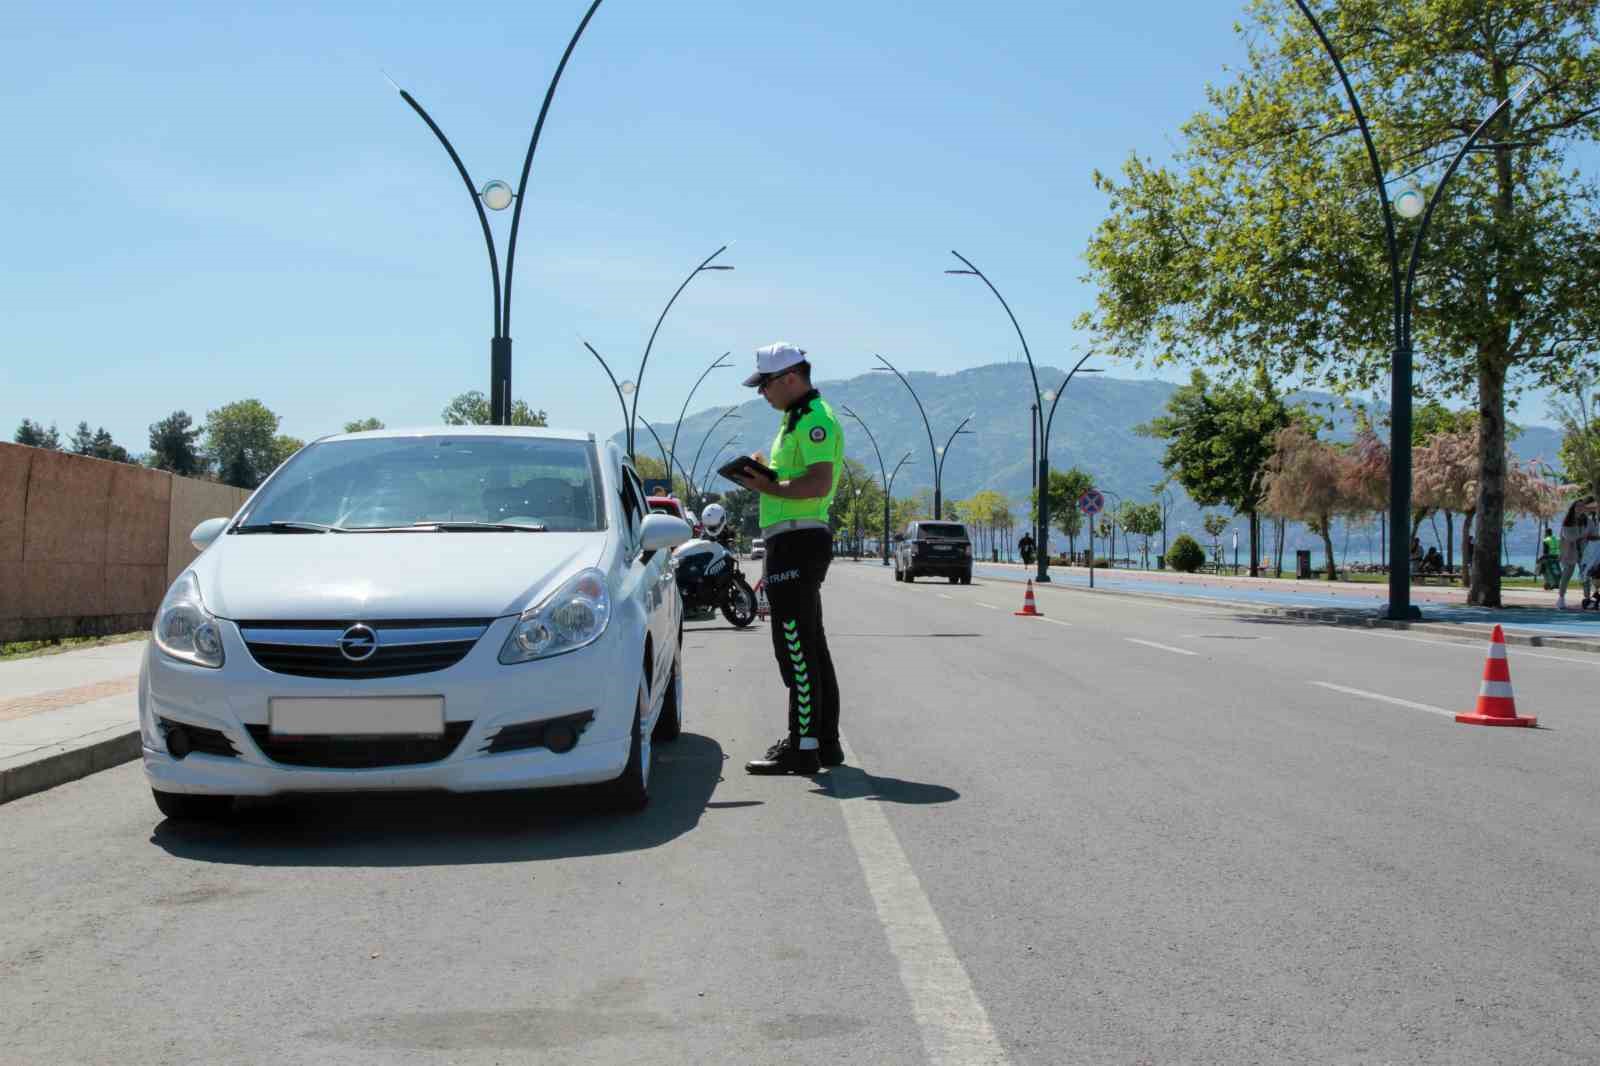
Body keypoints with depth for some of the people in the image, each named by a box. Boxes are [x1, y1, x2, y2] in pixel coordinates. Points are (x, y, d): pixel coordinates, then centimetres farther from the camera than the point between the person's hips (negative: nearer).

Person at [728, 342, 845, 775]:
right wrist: (765, 474, 13)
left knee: (796, 649, -10)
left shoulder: (814, 419, -12)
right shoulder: (797, 419, 22)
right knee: (811, 647, 14)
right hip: (796, 541, 11)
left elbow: (820, 483, -24)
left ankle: (802, 747, -8)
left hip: (797, 541, -11)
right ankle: (825, 742, 21)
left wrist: (768, 487, -16)